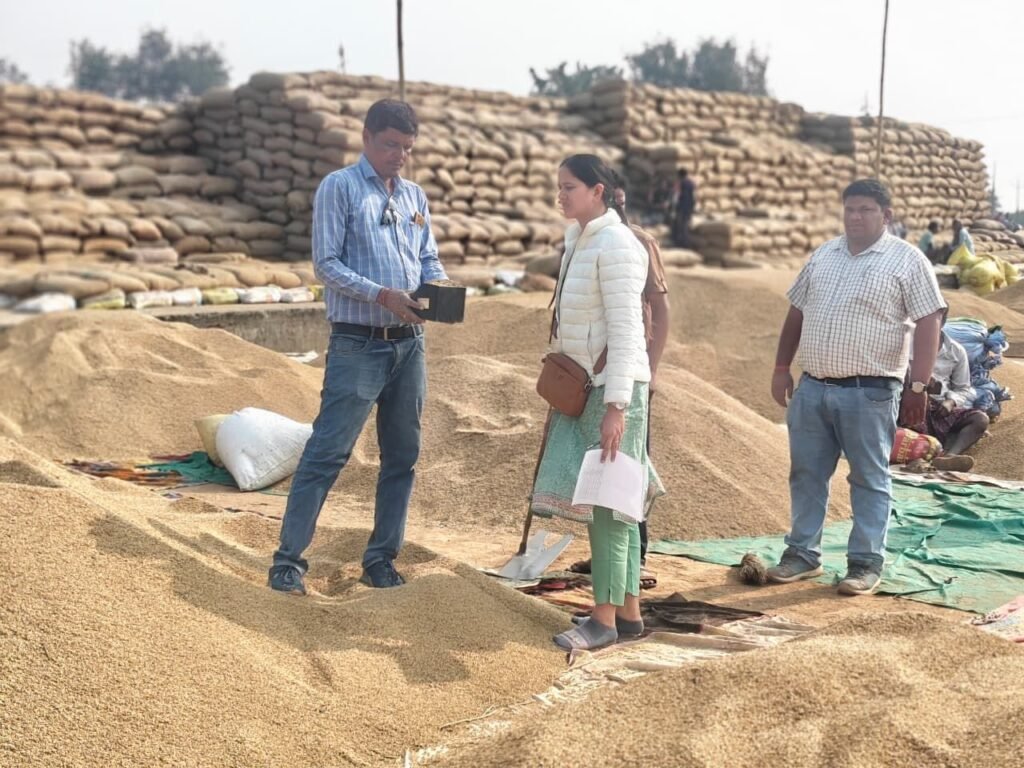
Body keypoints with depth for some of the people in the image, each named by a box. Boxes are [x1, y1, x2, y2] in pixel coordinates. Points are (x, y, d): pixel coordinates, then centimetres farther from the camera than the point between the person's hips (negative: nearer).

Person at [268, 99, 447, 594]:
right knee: (327, 453, -7)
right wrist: (382, 295, -21)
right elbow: (326, 264, -10)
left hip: (410, 344, 6)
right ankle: (288, 559, 1)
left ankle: (381, 561, 21)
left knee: (402, 457, 10)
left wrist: (440, 290, -7)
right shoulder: (339, 189, -3)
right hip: (358, 345, -6)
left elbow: (430, 261, 16)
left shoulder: (415, 196, 14)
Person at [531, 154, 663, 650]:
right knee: (609, 500, 11)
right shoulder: (577, 238, 13)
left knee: (606, 501, -5)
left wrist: (616, 406, -23)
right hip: (582, 384, 9)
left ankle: (605, 619, 4)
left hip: (613, 386, -9)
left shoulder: (615, 245, -14)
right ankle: (628, 612, 19)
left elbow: (624, 330, -19)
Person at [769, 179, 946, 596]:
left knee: (870, 479, 3)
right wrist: (781, 368, 13)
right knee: (806, 474, 10)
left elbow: (928, 323, -8)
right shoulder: (822, 256, 12)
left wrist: (918, 385, -14)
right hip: (812, 388, 5)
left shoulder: (907, 261, -4)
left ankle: (866, 564, 11)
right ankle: (802, 554, 22)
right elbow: (796, 313, 17)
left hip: (869, 393, -5)